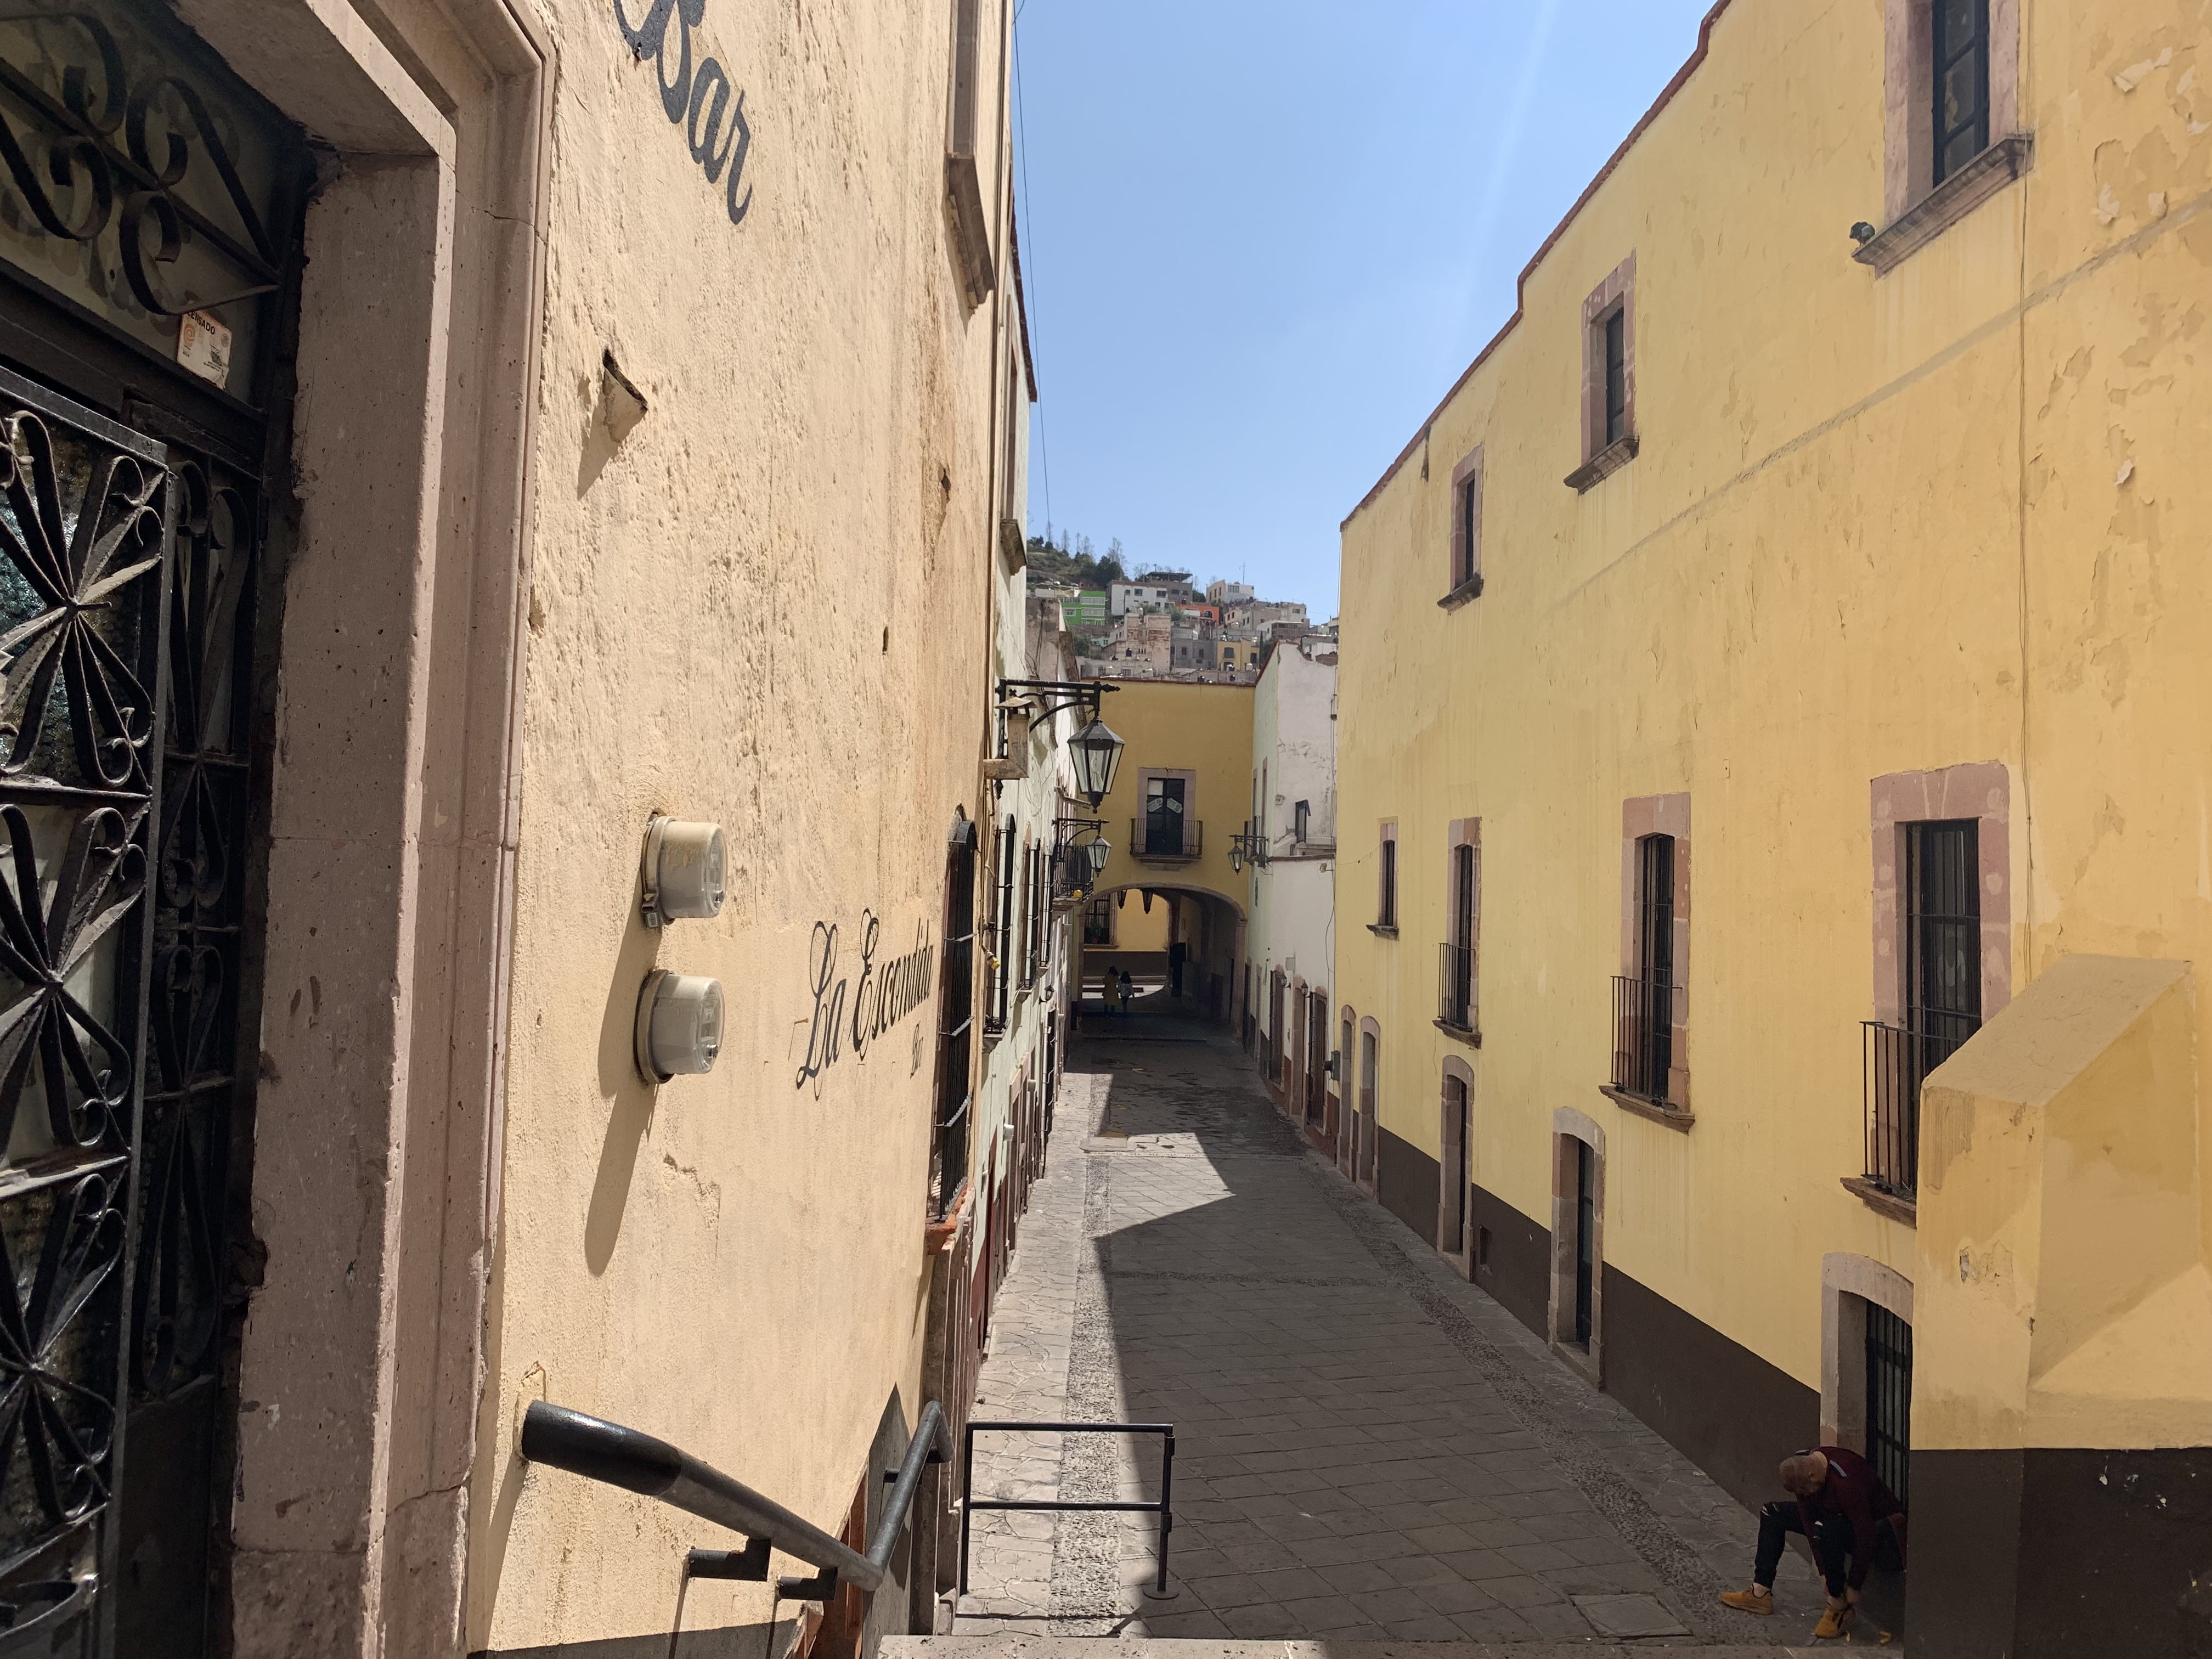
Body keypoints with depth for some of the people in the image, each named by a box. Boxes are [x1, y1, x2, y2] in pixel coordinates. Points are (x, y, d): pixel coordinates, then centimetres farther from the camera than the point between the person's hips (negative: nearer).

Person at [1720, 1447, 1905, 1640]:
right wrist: (1824, 1571, -10)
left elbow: (1866, 1537, -31)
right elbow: (1808, 1519, -8)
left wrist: (1854, 1586, -20)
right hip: (1842, 1518, 8)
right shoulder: (1799, 1467, -14)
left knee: (1824, 1529, -37)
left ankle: (1839, 1608, -18)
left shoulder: (1846, 1482, -37)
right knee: (1772, 1514, 6)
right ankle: (1760, 1594, 4)